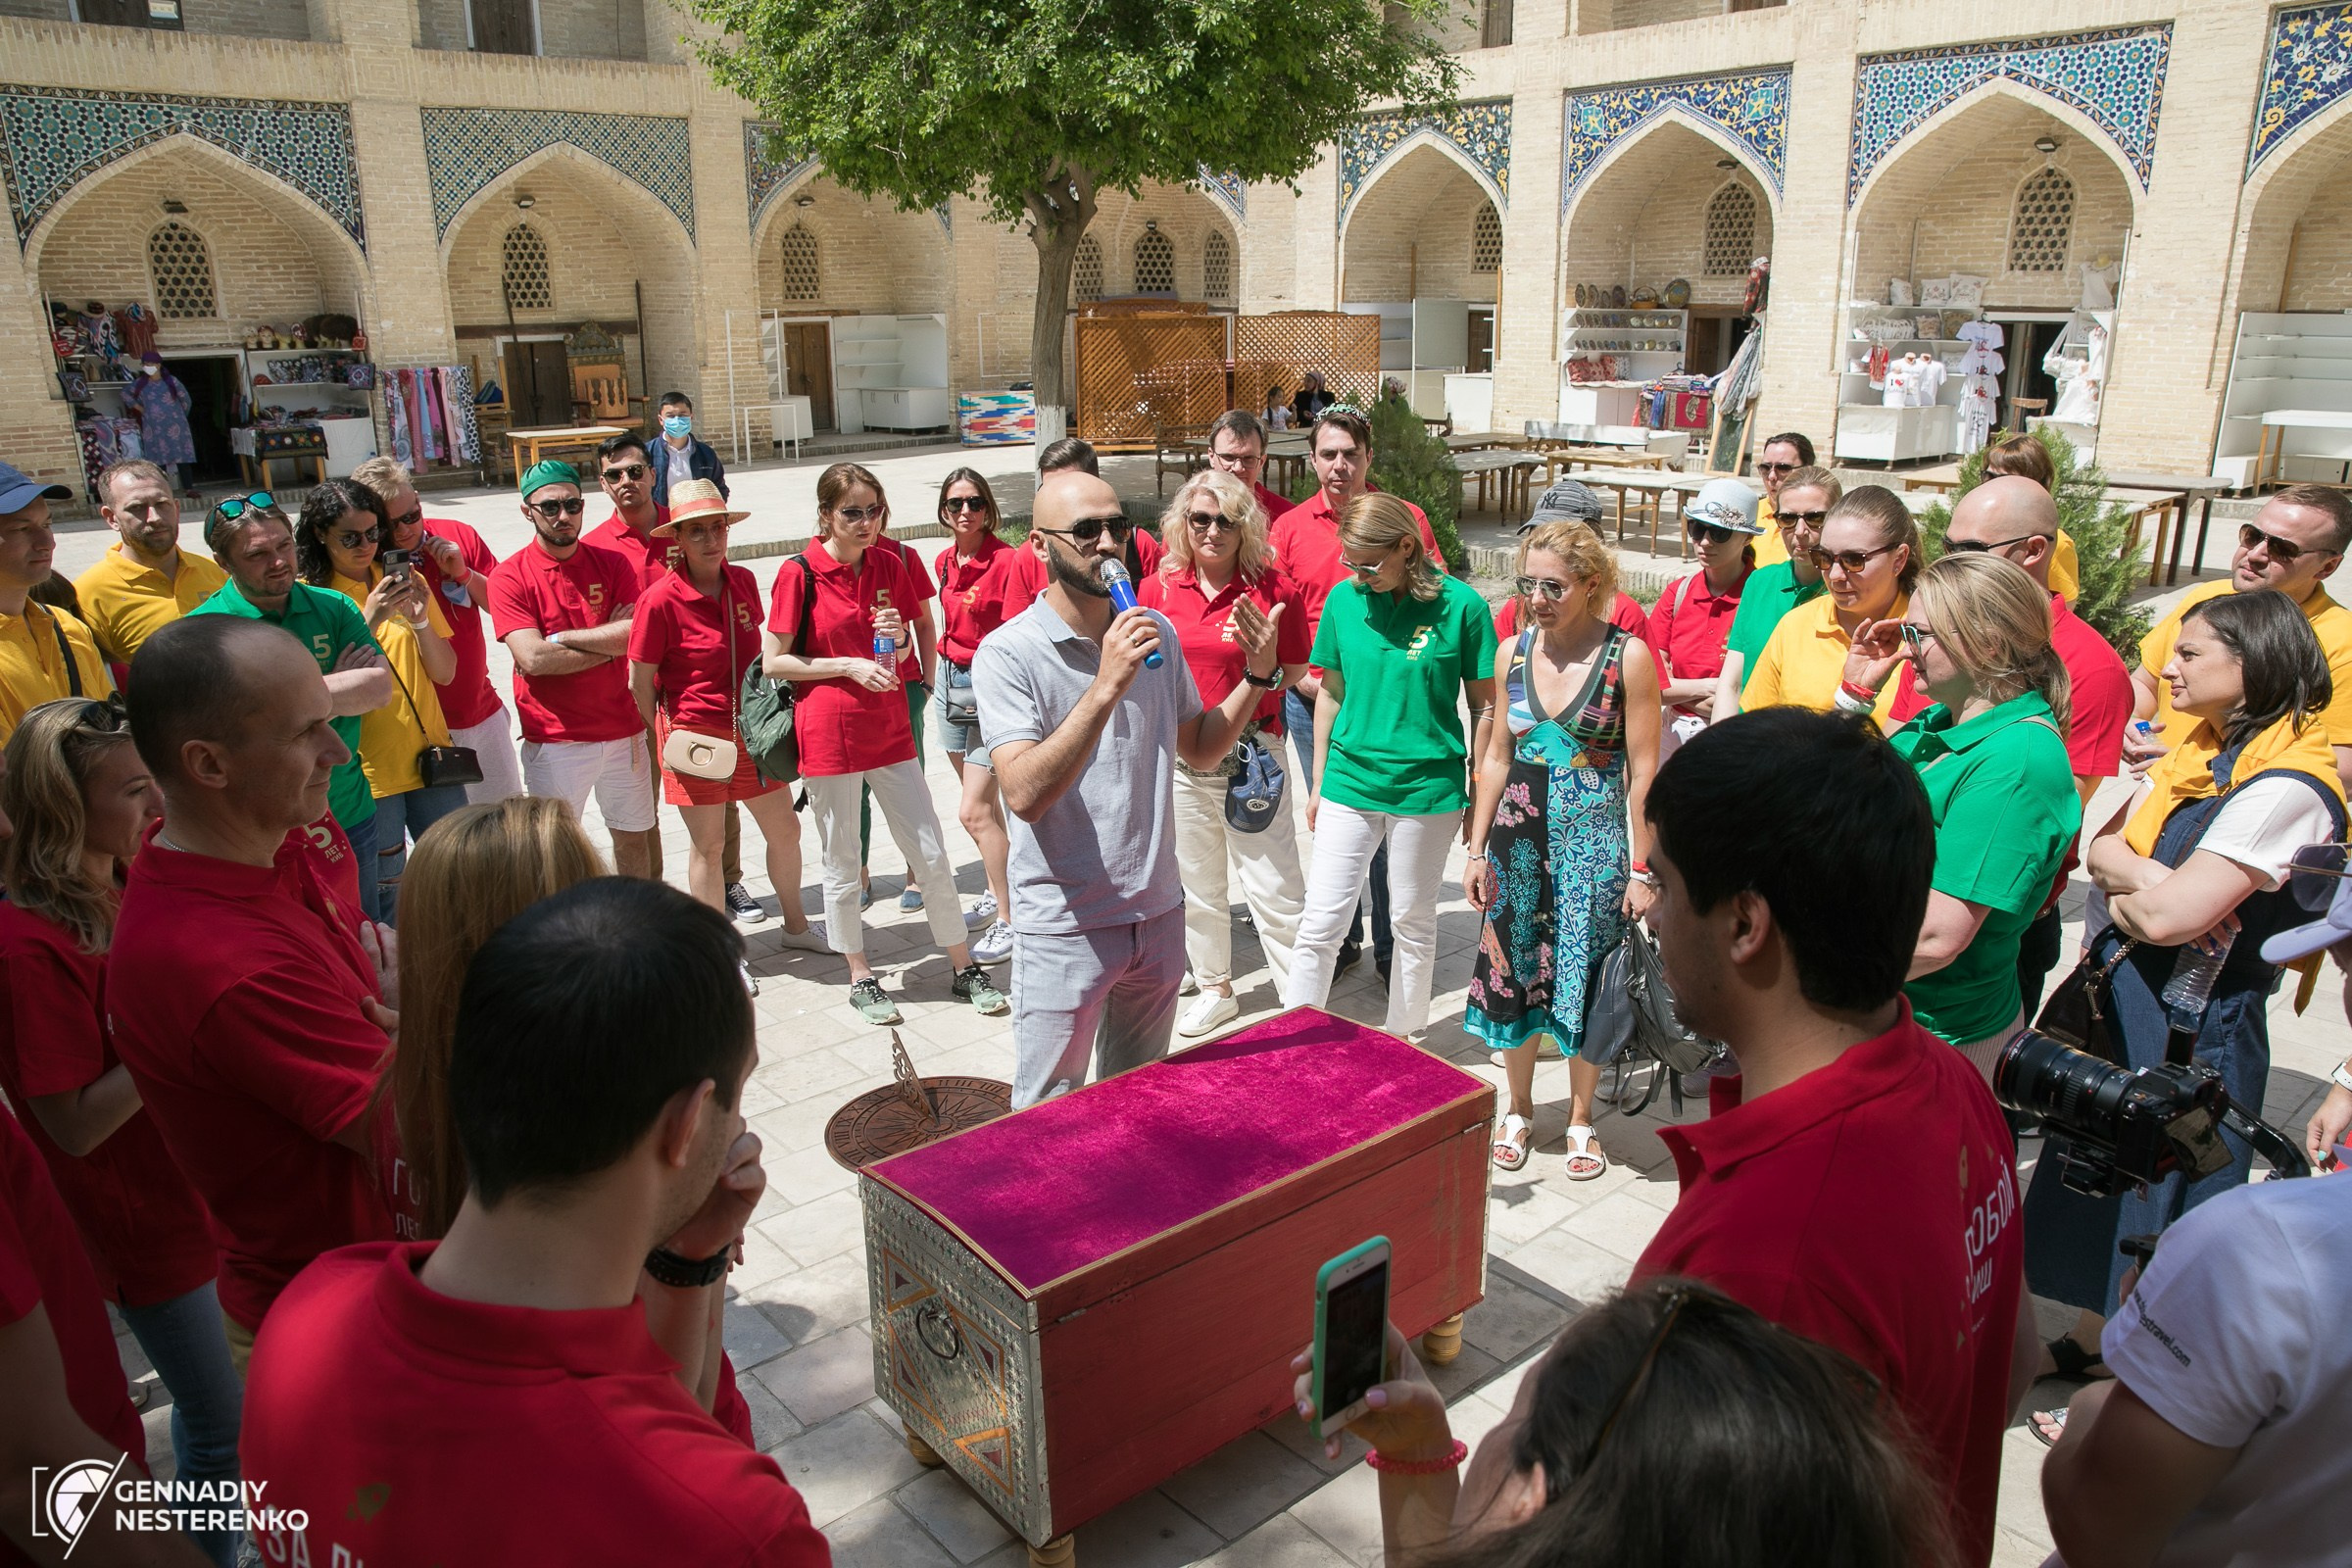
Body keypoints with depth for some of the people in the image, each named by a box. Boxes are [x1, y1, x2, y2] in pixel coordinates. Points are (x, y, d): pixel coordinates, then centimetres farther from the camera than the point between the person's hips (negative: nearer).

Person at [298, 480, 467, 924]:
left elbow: (444, 673, 5)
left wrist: (421, 620, -12)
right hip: (368, 771, -4)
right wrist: (369, 621, -22)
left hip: (429, 759, 4)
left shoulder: (405, 582, 8)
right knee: (384, 892, 3)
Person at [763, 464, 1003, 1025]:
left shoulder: (890, 564, 5)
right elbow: (773, 662, -8)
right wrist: (849, 666, -16)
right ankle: (860, 977, 25)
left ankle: (964, 969, 19)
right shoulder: (800, 573, -9)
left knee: (931, 856, 6)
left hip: (889, 729, 4)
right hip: (828, 734, -4)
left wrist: (898, 637, -8)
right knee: (841, 867, 8)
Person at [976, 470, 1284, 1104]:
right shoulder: (1009, 653, -15)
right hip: (1064, 930, -5)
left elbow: (1199, 749, 13)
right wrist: (1105, 688, -33)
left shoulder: (1156, 632, 4)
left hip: (1158, 915, 6)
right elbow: (1025, 793, -27)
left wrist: (1258, 675, -1)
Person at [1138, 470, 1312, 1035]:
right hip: (1177, 757, 4)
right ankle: (1215, 989, 35)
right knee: (1196, 884, 16)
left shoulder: (1273, 588, -6)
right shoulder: (1158, 589, 3)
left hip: (1251, 754, -4)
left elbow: (1297, 669, 3)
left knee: (1274, 885, -1)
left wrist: (1262, 669, -11)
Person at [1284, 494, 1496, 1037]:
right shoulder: (1344, 598, -1)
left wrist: (1479, 794, 0)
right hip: (1349, 782, 2)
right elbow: (1331, 692, 9)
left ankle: (1405, 1037, 31)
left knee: (1413, 922, 12)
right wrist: (1318, 783, 11)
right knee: (1320, 922, 1)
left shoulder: (1460, 604, -9)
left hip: (1427, 786, -2)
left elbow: (1484, 706, -2)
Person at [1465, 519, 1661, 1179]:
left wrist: (1640, 868, -10)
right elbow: (1496, 759, 8)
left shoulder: (1627, 656, -9)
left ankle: (1580, 1118, 27)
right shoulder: (1514, 653, 2)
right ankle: (1519, 1108, 31)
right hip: (1518, 835, 3)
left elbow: (1644, 770, -8)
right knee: (1512, 973, 9)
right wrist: (1478, 850, 5)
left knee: (1584, 979, 6)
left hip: (1595, 841, -3)